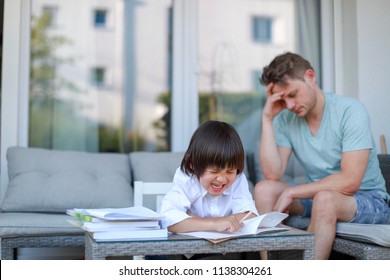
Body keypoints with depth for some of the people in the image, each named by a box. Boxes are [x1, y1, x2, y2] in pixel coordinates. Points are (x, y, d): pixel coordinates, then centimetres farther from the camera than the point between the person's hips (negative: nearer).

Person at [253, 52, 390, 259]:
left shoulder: (350, 111, -16)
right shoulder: (286, 119, -2)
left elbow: (349, 182, -24)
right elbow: (272, 174, -13)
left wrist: (290, 192, -22)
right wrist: (267, 118, -15)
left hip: (368, 200, -5)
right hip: (315, 197, 5)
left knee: (325, 198, -36)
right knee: (264, 189, -17)